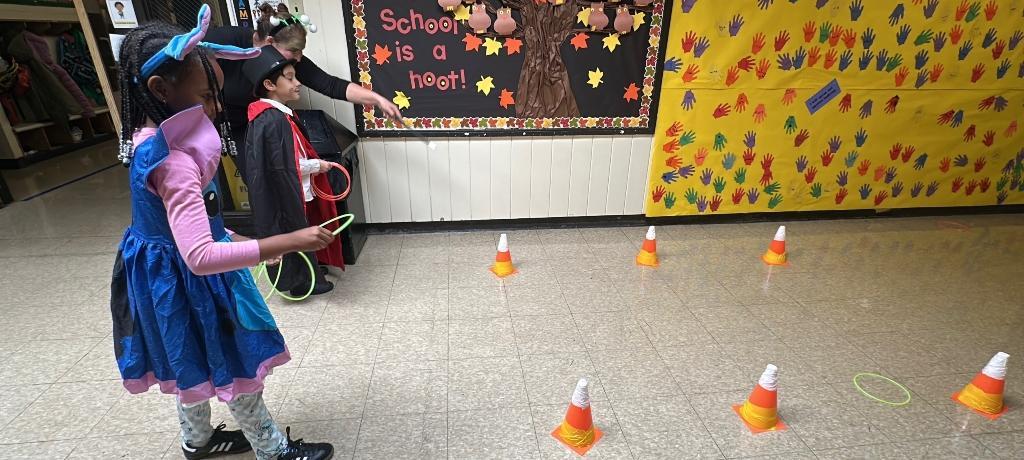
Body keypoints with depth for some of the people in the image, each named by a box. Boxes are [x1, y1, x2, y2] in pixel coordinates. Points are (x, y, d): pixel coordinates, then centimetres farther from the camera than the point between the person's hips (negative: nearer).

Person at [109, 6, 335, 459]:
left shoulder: (145, 137, -2)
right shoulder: (173, 161, -34)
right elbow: (200, 257, -42)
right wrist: (288, 242, -45)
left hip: (165, 272, 9)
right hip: (187, 281, -9)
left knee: (193, 363, 27)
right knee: (238, 367, 9)